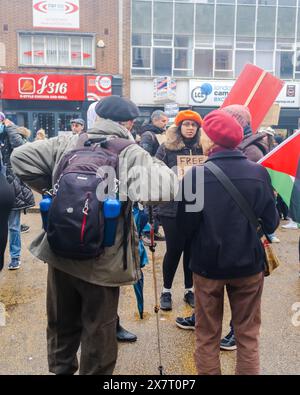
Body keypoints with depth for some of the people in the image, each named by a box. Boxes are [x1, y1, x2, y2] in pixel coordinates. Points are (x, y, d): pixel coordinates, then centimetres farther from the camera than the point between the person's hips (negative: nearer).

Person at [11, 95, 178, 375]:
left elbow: (21, 157, -3)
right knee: (99, 329, 17)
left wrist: (52, 191, 5)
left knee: (61, 323, 25)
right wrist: (131, 190, -6)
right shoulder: (131, 153, -13)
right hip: (103, 260, -4)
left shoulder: (66, 144, -2)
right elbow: (166, 187, -27)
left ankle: (60, 369, 45)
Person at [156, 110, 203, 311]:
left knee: (192, 249, 10)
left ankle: (189, 290, 28)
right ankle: (166, 290, 23)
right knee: (174, 249, 3)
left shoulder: (203, 148, 5)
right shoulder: (166, 148, -1)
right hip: (172, 208, -2)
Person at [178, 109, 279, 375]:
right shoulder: (259, 173, -10)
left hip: (208, 264, -1)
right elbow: (271, 224, -4)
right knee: (248, 336, 18)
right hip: (249, 264, 2)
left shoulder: (196, 176, -15)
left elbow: (186, 227, -9)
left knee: (207, 337, 16)